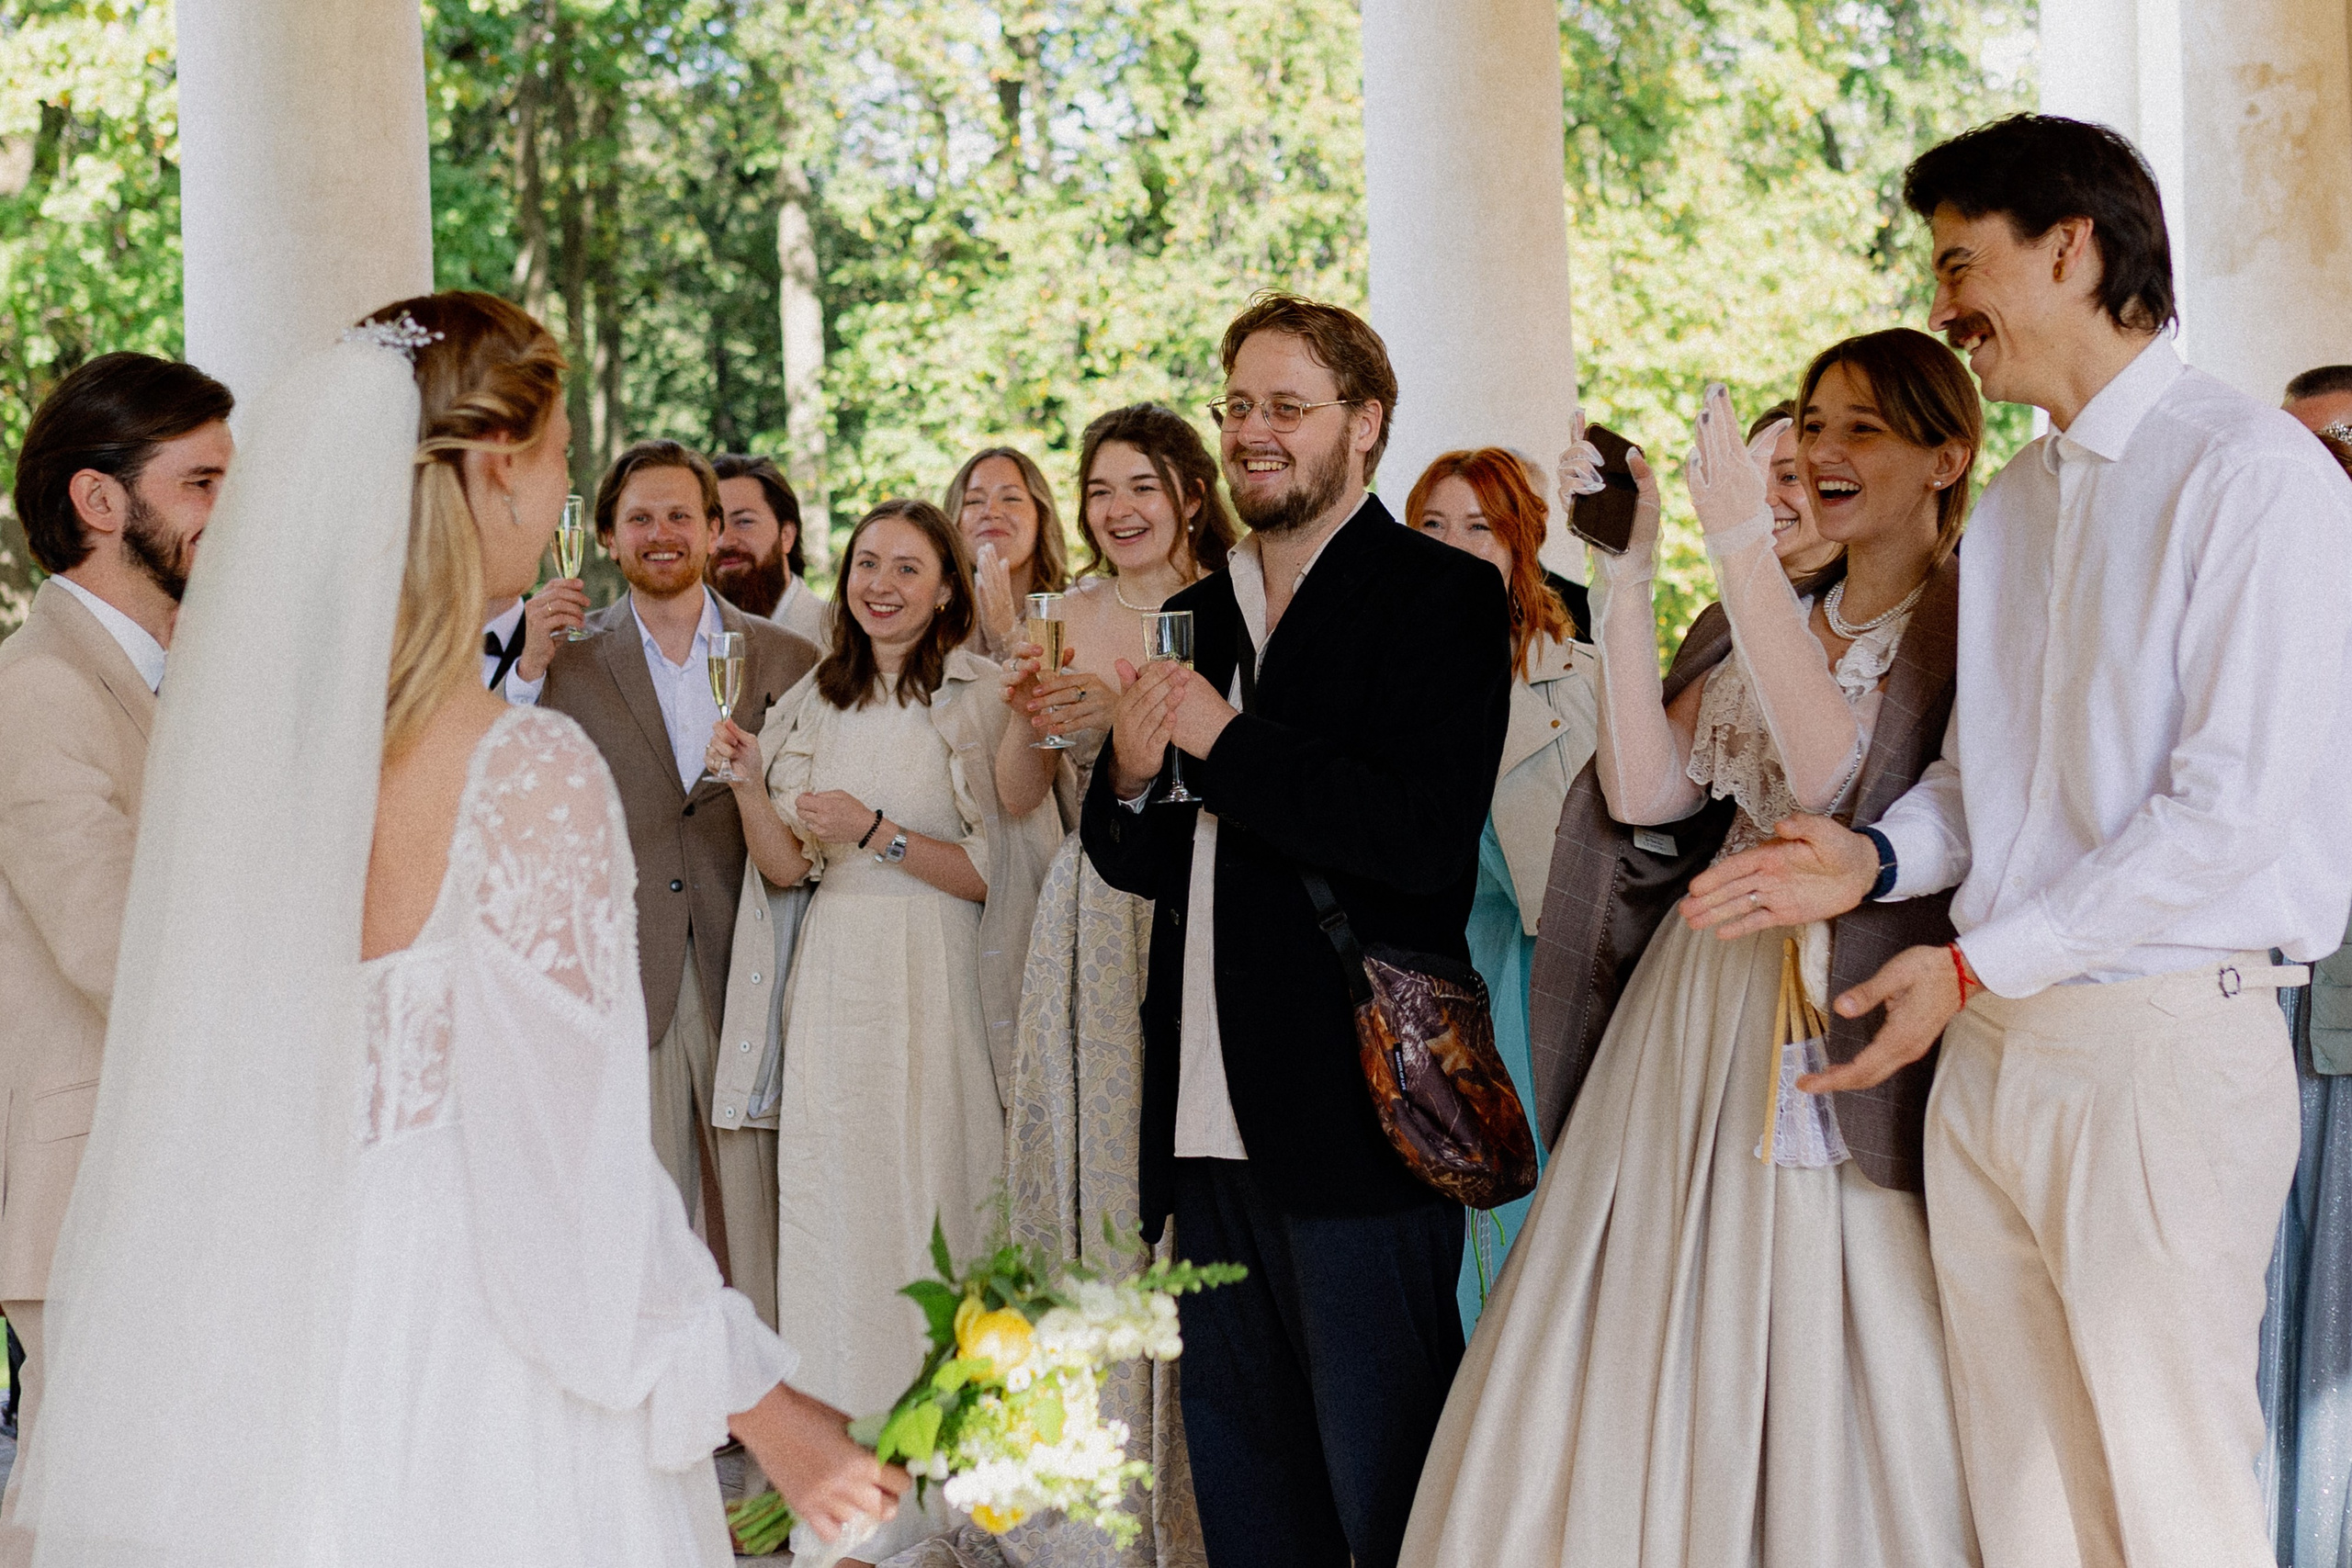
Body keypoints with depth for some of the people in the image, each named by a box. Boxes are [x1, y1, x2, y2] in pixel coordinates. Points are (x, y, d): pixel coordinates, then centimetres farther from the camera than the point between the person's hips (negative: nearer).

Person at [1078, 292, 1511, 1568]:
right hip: (1213, 1121, 7)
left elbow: (1428, 839, -19)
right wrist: (1130, 778, -3)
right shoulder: (1194, 617, 17)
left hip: (1355, 1123, -7)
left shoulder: (1440, 598, -6)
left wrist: (1227, 742, -15)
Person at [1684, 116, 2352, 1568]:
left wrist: (1977, 963, -13)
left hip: (2164, 1040, -7)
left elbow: (2232, 805, -16)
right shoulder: (2020, 499, 17)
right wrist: (1876, 861, 2)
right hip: (1991, 1046, 8)